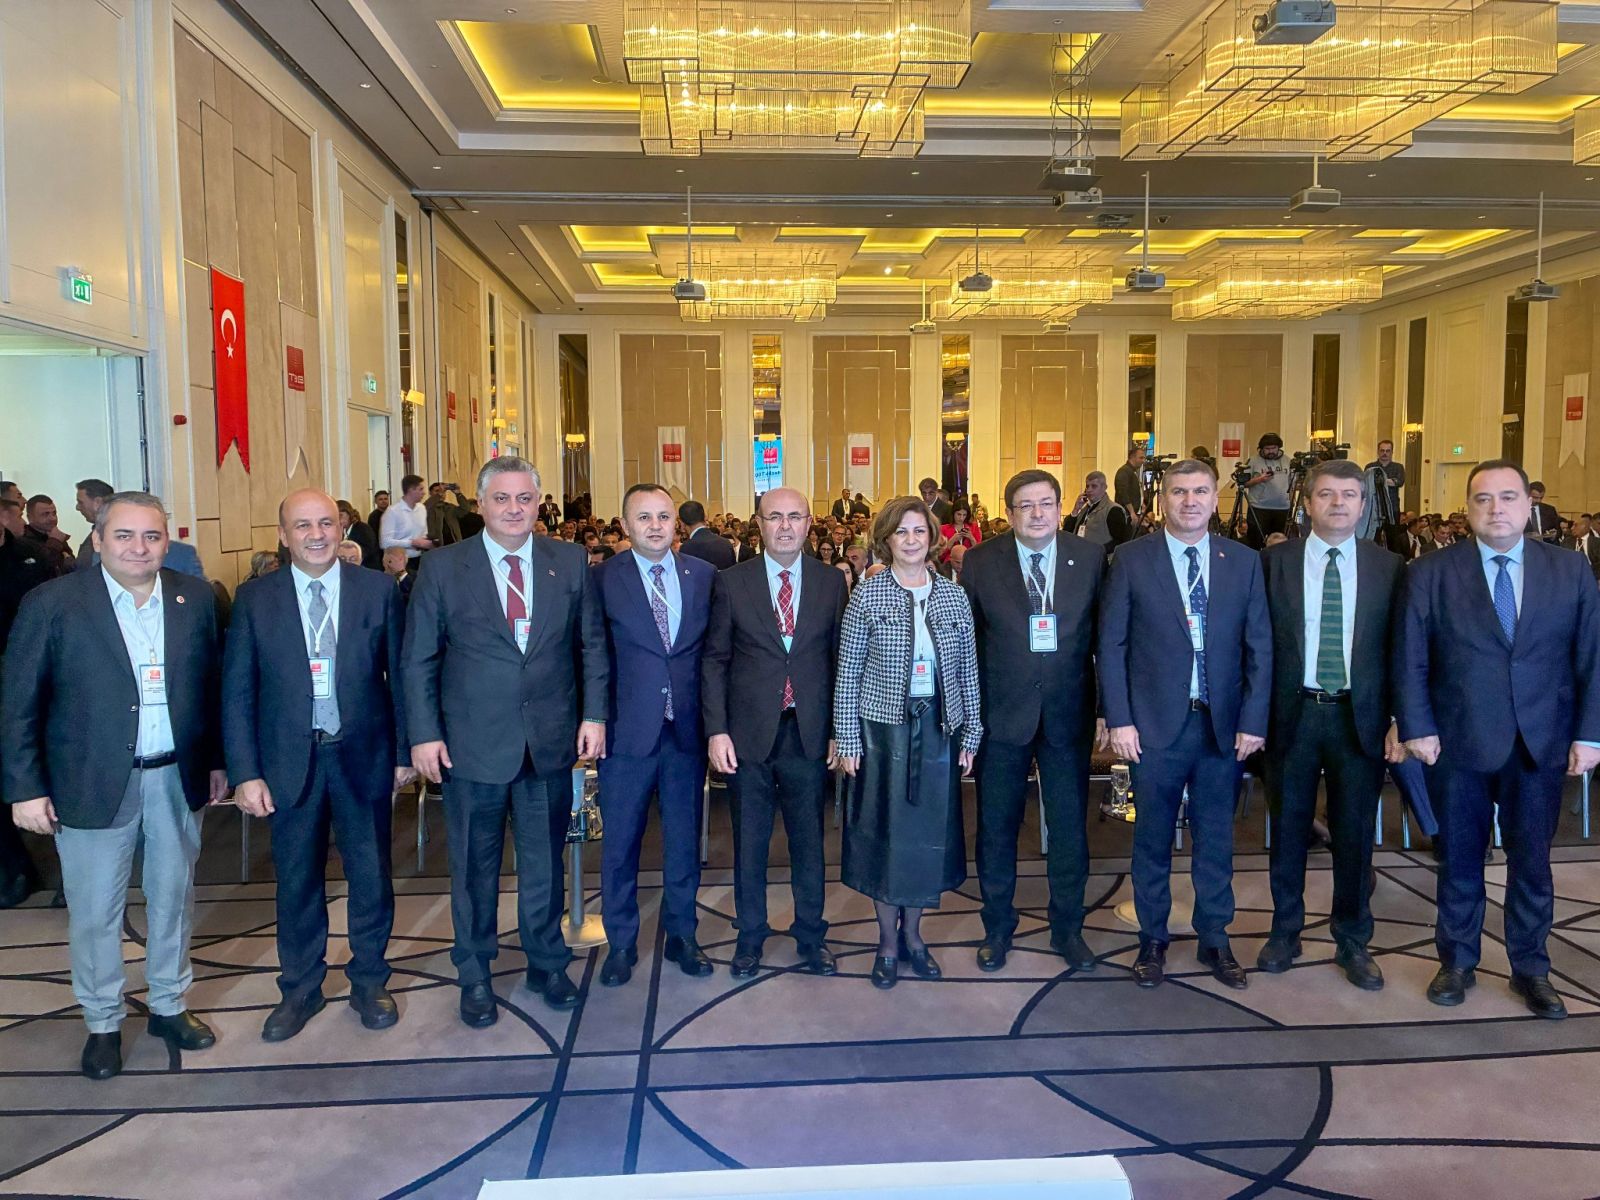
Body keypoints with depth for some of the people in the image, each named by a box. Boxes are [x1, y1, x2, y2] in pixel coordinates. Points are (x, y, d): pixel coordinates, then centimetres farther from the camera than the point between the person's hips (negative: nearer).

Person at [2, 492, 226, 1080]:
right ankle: (102, 1022, 31)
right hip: (93, 784, -3)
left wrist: (216, 761, 7)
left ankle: (168, 1004, 36)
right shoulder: (51, 604, -9)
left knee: (173, 899, 16)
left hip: (177, 779, 3)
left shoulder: (195, 598, 0)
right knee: (95, 912, 10)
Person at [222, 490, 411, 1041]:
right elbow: (237, 691, -1)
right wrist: (245, 772, -6)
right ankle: (300, 989, 32)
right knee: (297, 880, 14)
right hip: (290, 761, 1)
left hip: (364, 756, 0)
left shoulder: (378, 590, -3)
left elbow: (399, 675, 1)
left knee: (371, 875, 11)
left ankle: (369, 981, 30)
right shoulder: (254, 599, -2)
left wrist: (405, 751, 1)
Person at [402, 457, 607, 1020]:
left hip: (551, 740, 2)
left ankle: (547, 963, 35)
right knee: (475, 867, 13)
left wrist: (594, 714, -1)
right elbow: (417, 659, -1)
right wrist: (424, 734, -6)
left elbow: (592, 643, 6)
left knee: (545, 861, 15)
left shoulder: (570, 562, 2)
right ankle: (474, 974, 32)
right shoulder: (442, 567, -3)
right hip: (473, 743, -1)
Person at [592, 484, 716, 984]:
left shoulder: (704, 575, 3)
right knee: (619, 841, 9)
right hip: (627, 731, -2)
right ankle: (621, 943, 27)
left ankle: (681, 935, 31)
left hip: (688, 730, 2)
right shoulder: (603, 578, -4)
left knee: (684, 838, 14)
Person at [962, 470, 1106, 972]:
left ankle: (1068, 928, 30)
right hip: (1002, 715, 0)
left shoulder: (1091, 558, 0)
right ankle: (998, 927, 29)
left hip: (1068, 714, 1)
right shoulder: (980, 563, -2)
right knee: (996, 826, 10)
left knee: (1070, 825, 11)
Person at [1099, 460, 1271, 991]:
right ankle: (1152, 938, 27)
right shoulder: (1131, 559, -2)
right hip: (1155, 725, -2)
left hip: (1223, 724, 2)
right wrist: (1118, 719, -8)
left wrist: (1253, 721, -2)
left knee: (1216, 836, 13)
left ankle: (1214, 938, 30)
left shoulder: (1244, 562, 4)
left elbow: (1259, 647, 4)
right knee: (1153, 836, 10)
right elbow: (1111, 645, -3)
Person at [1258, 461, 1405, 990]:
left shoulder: (1388, 567, 2)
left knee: (1354, 834, 10)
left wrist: (1400, 720, -3)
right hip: (1292, 713, 0)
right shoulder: (1275, 562, -1)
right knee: (1288, 829, 11)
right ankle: (1285, 932, 28)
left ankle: (1353, 942, 27)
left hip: (1361, 718, 1)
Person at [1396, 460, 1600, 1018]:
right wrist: (1418, 728, -8)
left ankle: (1530, 968, 29)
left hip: (1542, 743, 1)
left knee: (1532, 861, 12)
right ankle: (1457, 962, 27)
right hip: (1459, 742, -1)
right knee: (1460, 860, 11)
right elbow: (1409, 660, -3)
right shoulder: (1429, 573, -2)